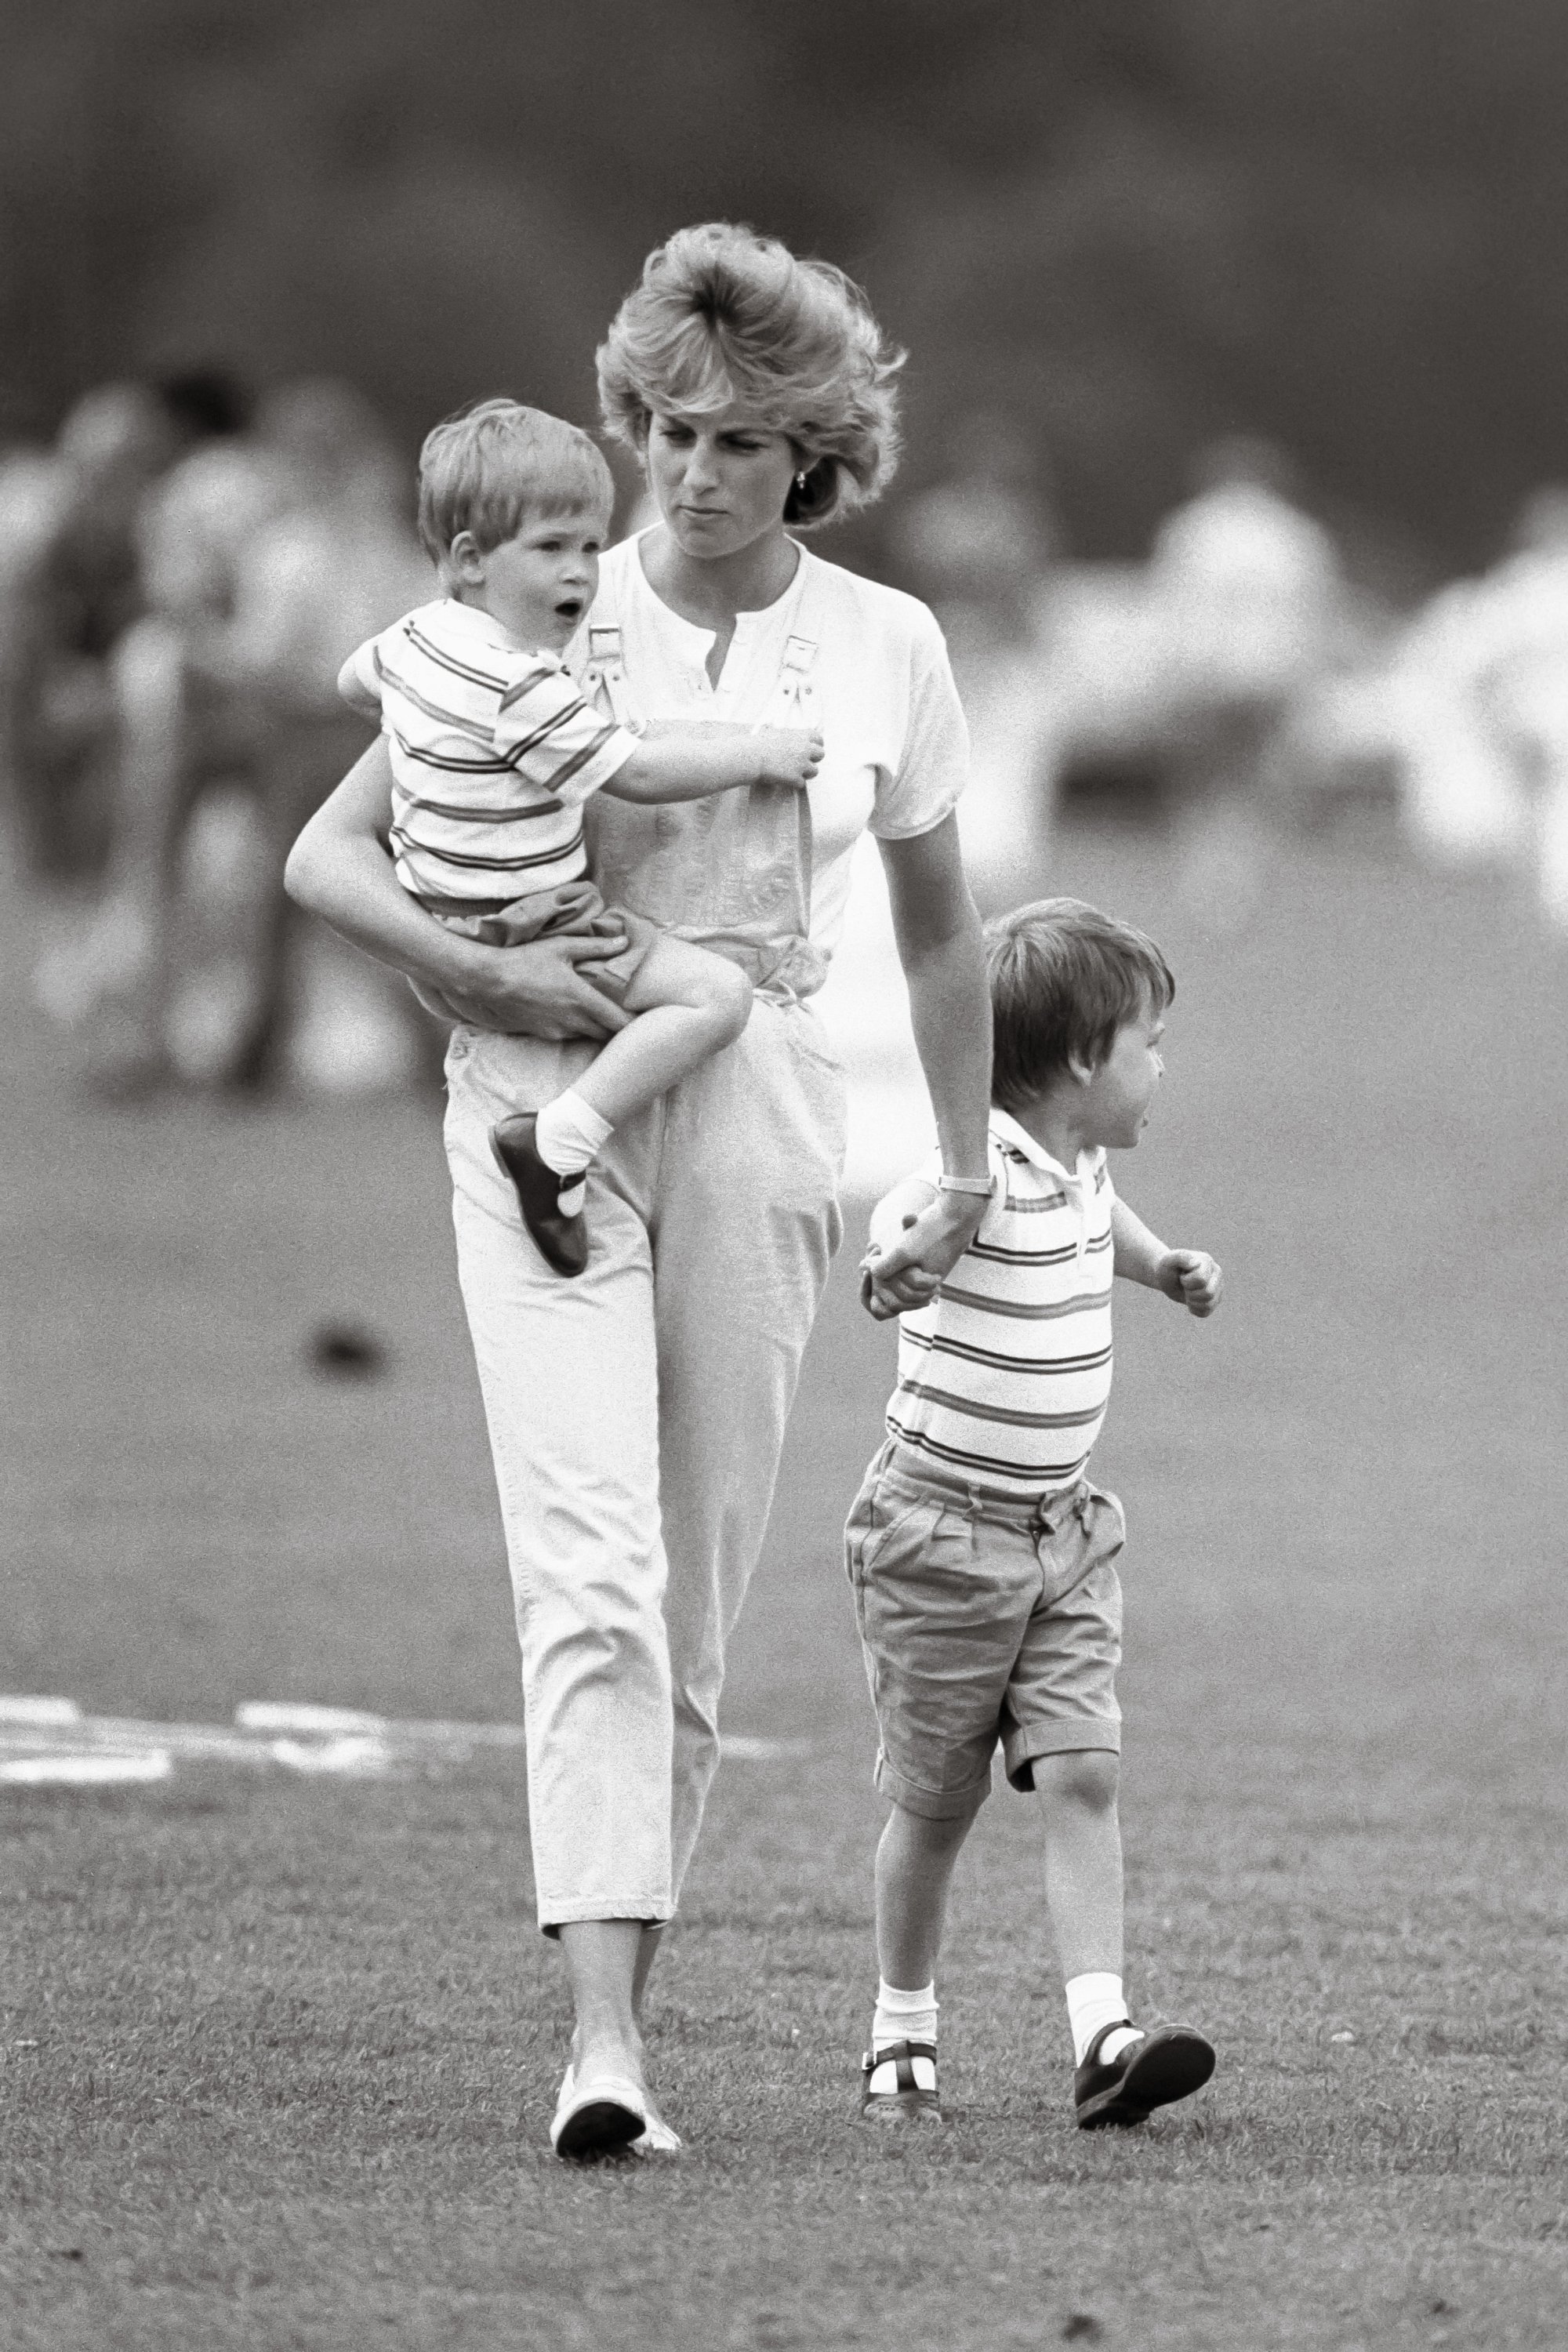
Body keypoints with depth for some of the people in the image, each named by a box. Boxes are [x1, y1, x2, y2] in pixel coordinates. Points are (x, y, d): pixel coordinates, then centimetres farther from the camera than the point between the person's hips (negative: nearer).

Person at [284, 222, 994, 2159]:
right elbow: (326, 858, 1)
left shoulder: (884, 651, 6)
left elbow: (937, 926, 20)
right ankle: (601, 2047, -25)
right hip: (547, 1104, -2)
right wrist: (483, 977, -14)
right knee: (593, 1569, -16)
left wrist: (965, 1168, 20)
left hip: (755, 1117, 2)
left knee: (696, 1600, 4)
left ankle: (622, 2015, 15)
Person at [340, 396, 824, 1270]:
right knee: (715, 991, -18)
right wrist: (758, 754, -9)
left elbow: (356, 681, 26)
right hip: (519, 933, -10)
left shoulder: (419, 637, 3)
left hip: (442, 925, 10)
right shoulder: (521, 690, -26)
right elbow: (639, 772, -21)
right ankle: (562, 1139, -20)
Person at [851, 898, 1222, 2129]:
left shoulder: (1077, 1159, 7)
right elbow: (910, 1208, -44)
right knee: (937, 1799, 5)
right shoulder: (988, 1166, -21)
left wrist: (1161, 1262, 25)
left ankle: (1103, 2033, -15)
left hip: (1063, 1531, 7)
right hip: (943, 1530, -7)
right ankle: (903, 2032, 22)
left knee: (1082, 1772, -7)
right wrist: (893, 1261, -63)